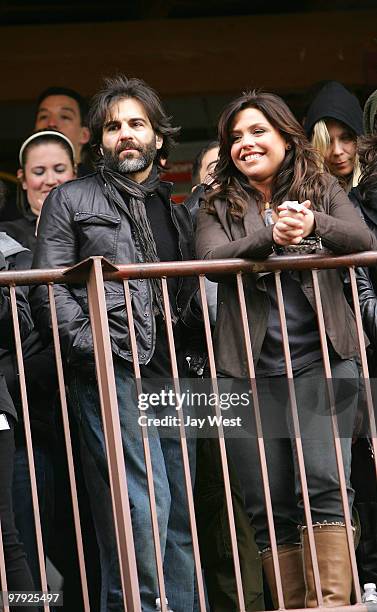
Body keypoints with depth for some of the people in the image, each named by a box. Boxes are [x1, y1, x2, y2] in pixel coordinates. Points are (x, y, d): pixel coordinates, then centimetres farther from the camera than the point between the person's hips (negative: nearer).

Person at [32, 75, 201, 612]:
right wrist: (91, 345, -12)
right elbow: (49, 290, 0)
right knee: (144, 507, -15)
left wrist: (193, 344, 7)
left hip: (172, 374, 6)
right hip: (110, 372, -5)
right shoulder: (70, 200, 9)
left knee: (182, 515, 5)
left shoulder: (176, 212, 24)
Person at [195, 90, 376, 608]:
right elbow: (211, 258, -6)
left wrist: (314, 225, -23)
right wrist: (271, 236, -23)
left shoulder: (322, 188, 14)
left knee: (325, 485, -16)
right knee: (268, 506, 0)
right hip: (249, 368, 1)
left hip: (322, 360, -1)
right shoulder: (219, 206, 14)